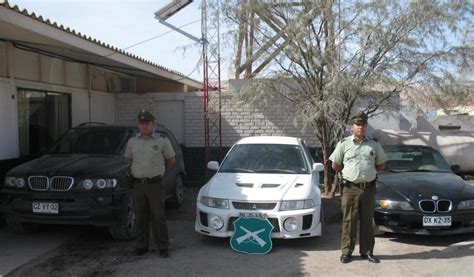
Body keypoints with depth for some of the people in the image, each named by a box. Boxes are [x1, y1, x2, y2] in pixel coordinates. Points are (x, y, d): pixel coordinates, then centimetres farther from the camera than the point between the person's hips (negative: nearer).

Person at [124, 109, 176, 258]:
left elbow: (171, 160, 9)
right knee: (141, 217, 10)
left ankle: (163, 247, 8)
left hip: (155, 184, -3)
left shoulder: (162, 141, -1)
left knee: (158, 217, -1)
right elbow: (129, 160, 23)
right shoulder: (132, 142, 9)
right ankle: (141, 246, 21)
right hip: (138, 184, 3)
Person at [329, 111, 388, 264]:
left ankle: (367, 252, 17)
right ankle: (346, 251, 9)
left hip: (369, 188, 2)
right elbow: (335, 165, 7)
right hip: (350, 188, -2)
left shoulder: (374, 145, 7)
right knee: (349, 221, 0)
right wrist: (350, 171, 8)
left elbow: (381, 166, 15)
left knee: (367, 221, 8)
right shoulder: (344, 144, 2)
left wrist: (368, 170, 9)